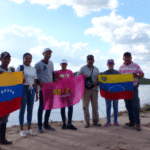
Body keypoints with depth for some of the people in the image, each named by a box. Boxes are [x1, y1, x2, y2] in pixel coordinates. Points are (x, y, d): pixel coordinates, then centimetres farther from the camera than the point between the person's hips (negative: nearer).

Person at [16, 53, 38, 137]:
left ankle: (29, 129, 17)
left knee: (30, 109, 7)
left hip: (31, 89, 4)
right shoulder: (20, 67, 1)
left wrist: (36, 92, 13)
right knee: (22, 109, -1)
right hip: (23, 88, -4)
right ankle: (22, 130, 9)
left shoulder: (33, 69, 14)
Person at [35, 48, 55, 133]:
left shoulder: (51, 63, 13)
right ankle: (39, 126, 7)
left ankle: (46, 124, 23)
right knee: (42, 106, -3)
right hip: (42, 88, -6)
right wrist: (39, 82, -14)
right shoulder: (38, 64, -5)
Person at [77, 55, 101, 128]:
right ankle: (87, 122, 8)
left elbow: (99, 79, 16)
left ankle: (95, 121, 17)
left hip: (94, 89, 3)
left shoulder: (96, 69, 12)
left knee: (95, 105, 5)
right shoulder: (83, 68, 3)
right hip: (85, 89, -3)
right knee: (85, 105, -2)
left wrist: (97, 83, -4)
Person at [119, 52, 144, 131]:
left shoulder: (136, 66, -1)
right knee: (128, 106, 8)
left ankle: (137, 123, -1)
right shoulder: (121, 67, 9)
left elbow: (142, 74, 2)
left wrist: (137, 76, -19)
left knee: (135, 106, -7)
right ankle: (132, 121, 19)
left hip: (133, 88, -4)